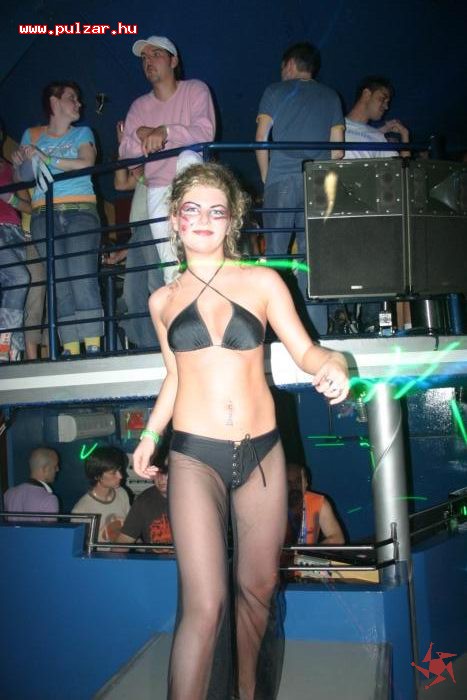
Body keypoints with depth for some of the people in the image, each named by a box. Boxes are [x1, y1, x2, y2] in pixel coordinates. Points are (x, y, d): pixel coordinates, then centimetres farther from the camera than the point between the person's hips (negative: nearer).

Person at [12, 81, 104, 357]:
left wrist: (47, 159, -6)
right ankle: (70, 349, -10)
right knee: (59, 283, -8)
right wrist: (20, 163, -4)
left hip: (81, 211, -1)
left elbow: (87, 163, -1)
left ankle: (93, 346, -18)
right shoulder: (32, 135, 21)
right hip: (44, 215, 1)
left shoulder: (82, 132, 18)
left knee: (83, 279, -16)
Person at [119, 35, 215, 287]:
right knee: (170, 264, -6)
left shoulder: (195, 89, 2)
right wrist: (141, 135, -16)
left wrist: (165, 131, -25)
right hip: (158, 188, 3)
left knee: (188, 158, -36)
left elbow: (206, 132, -14)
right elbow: (125, 154, 4)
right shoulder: (139, 106, 12)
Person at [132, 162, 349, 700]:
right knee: (204, 605, -9)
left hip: (261, 453, 1)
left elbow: (304, 350, 1)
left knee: (258, 587, 15)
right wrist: (150, 435, 8)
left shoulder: (262, 282, 3)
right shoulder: (163, 300, 8)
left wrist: (332, 365, -20)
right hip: (194, 457, -1)